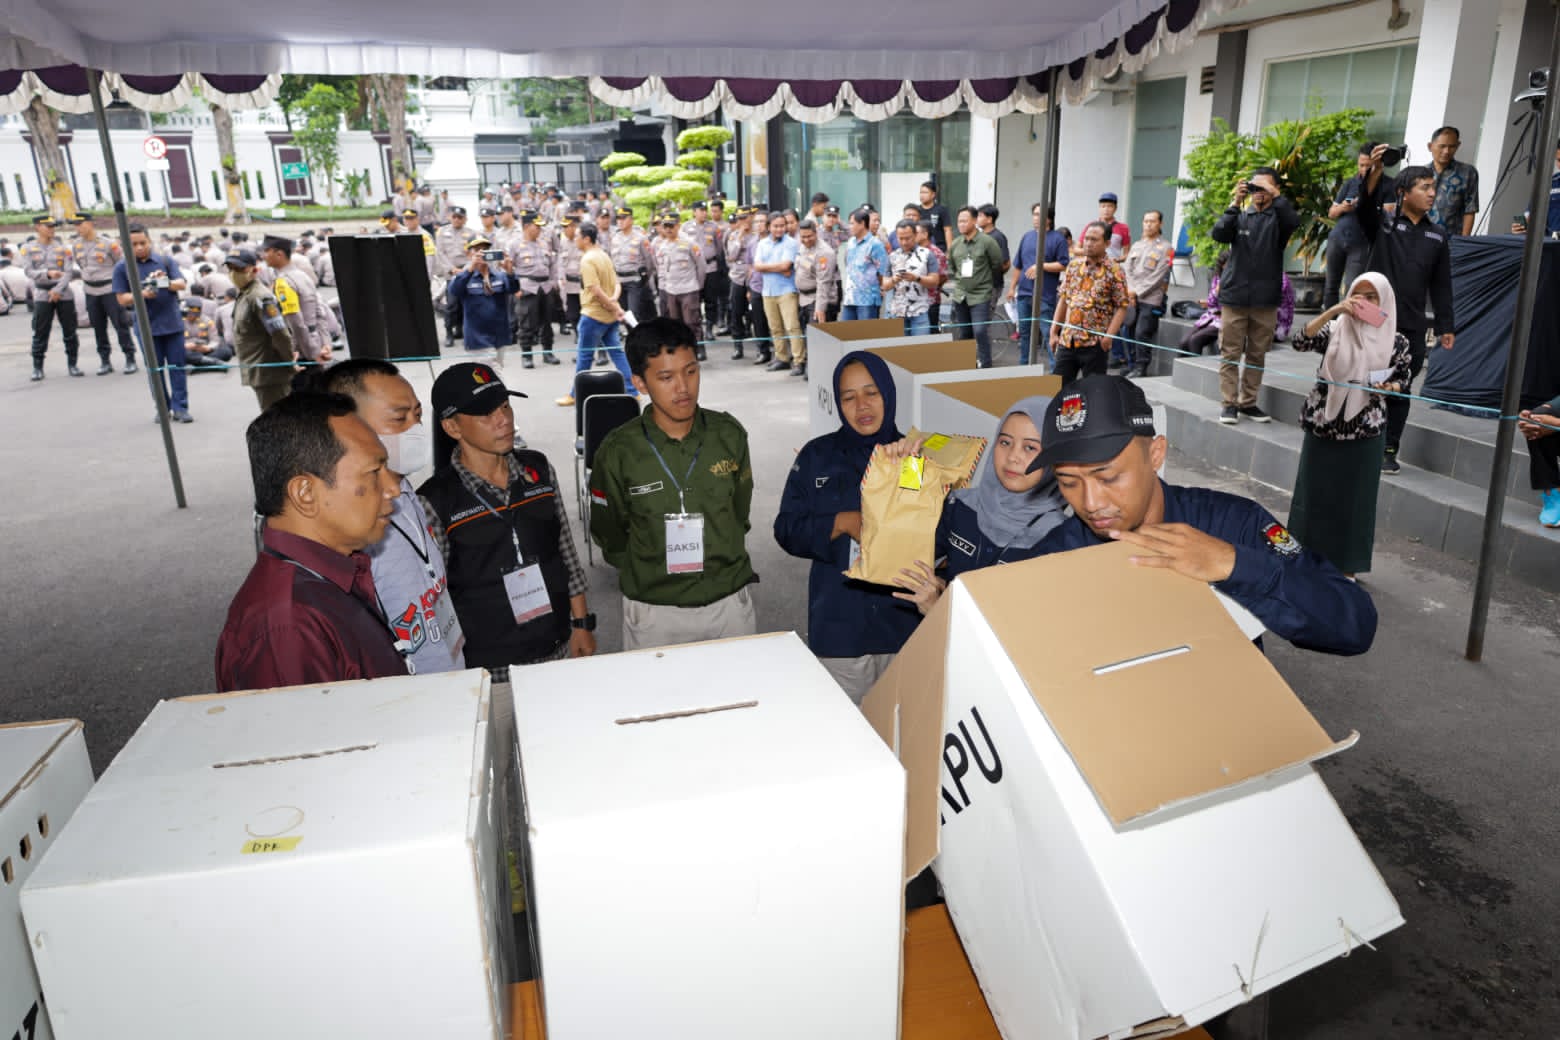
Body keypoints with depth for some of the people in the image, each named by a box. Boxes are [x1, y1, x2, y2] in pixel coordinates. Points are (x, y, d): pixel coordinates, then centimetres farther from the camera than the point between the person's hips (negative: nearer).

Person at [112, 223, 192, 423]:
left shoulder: (165, 261, 5)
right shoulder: (122, 267, 2)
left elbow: (181, 284, -3)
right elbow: (122, 299, 1)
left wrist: (166, 282, -24)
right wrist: (141, 294, -17)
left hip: (173, 324, 0)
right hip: (147, 327, 0)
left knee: (177, 367, 2)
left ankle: (180, 407, 7)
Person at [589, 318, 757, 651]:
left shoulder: (729, 434, -6)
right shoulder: (618, 452, -13)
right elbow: (609, 536, 1)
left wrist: (718, 560, 10)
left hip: (730, 602, 2)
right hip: (653, 611, -2)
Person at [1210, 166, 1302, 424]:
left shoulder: (1278, 217, 7)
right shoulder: (1240, 216, 9)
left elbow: (1294, 222, -15)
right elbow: (1218, 234, -9)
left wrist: (1275, 195, -15)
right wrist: (1235, 203, -14)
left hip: (1266, 299, 1)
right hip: (1234, 295, 0)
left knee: (1257, 355, 7)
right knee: (1230, 354, -1)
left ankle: (1248, 403, 15)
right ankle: (1229, 404, 4)